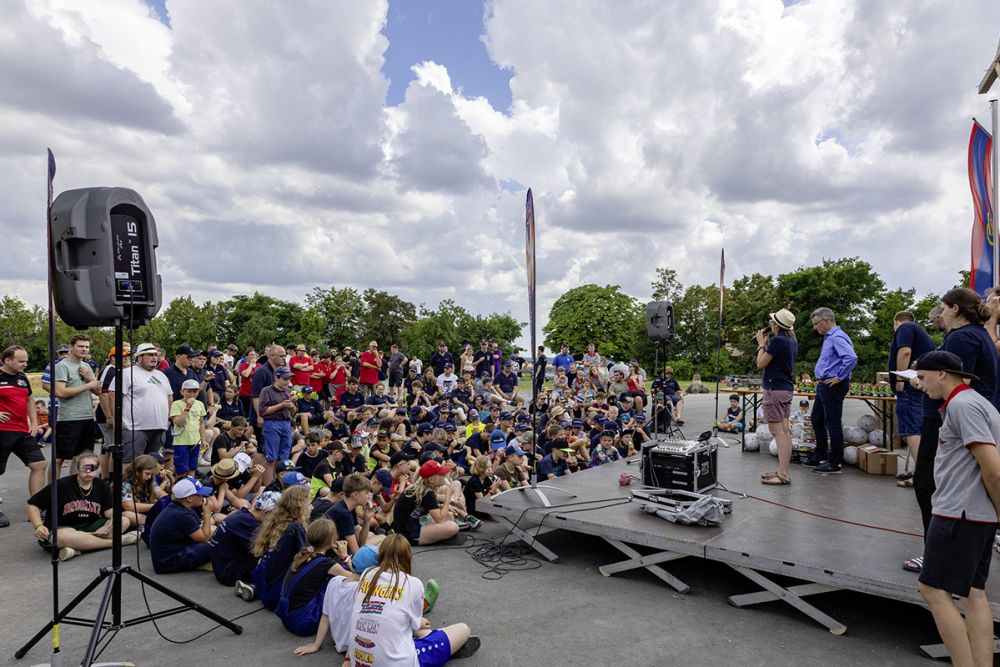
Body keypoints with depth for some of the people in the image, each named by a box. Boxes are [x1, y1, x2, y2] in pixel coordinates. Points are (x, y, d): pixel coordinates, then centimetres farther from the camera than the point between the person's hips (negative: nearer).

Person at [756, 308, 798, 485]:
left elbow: (761, 364, -11)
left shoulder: (777, 340, -16)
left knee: (778, 431, -9)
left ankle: (783, 475, -9)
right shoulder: (792, 341, 13)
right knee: (785, 431, 9)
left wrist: (761, 344, 1)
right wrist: (767, 344, 16)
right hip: (787, 388, 10)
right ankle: (783, 471, 14)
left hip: (774, 389, -10)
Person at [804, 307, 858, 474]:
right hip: (824, 385, 11)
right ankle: (819, 456, 28)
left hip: (832, 386, -11)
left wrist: (839, 378, -23)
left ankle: (834, 463, 4)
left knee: (832, 423, -4)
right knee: (817, 420, 17)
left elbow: (851, 358, -31)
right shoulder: (828, 337, 16)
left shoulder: (837, 337, -16)